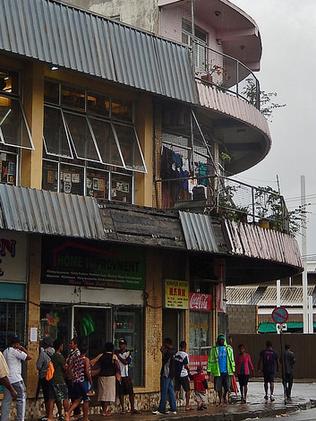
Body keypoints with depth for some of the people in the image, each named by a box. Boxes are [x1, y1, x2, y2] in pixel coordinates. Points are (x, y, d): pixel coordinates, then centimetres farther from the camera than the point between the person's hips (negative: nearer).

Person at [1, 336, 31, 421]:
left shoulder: (5, 352, 13)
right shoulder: (15, 351, -12)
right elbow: (29, 357, -13)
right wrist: (23, 349, -2)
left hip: (7, 379, 7)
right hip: (16, 379, -7)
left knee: (6, 400, 7)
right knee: (21, 399, 3)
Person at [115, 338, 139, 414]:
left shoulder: (128, 353, 1)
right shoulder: (116, 353, 7)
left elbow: (126, 362, -13)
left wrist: (118, 356, -13)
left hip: (126, 375, -1)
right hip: (119, 376, 1)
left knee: (131, 392, -2)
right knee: (121, 393, 3)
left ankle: (132, 409, 3)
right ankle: (122, 409, 10)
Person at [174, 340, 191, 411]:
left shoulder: (176, 354, 4)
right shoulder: (185, 355, -13)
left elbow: (174, 364, 9)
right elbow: (186, 366, -12)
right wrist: (189, 374, 0)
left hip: (176, 375, 6)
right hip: (184, 375, -6)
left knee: (177, 390, 8)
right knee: (187, 390, 6)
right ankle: (187, 406, 7)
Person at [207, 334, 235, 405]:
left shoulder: (229, 348, 9)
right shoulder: (214, 349, 3)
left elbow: (232, 360, 13)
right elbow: (210, 360, 4)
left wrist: (233, 370, 8)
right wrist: (209, 370, -2)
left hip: (227, 371, 1)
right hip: (218, 372, -1)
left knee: (227, 387, -3)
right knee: (219, 388, 2)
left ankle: (225, 396, 25)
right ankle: (220, 400, 19)